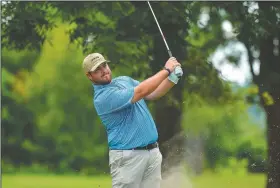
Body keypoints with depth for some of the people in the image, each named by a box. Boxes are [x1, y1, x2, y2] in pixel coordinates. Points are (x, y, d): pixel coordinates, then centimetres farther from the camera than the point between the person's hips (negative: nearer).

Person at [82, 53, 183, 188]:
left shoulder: (125, 80, 13)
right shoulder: (102, 97, -17)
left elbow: (152, 94, 16)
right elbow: (140, 92, -21)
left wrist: (172, 78, -2)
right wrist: (166, 70, -13)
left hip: (153, 151, 7)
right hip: (128, 156, -7)